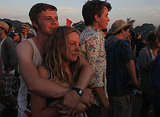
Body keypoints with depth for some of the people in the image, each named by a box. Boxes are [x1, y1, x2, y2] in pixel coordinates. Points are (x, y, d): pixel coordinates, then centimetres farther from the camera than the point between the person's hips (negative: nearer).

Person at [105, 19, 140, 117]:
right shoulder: (123, 44, -18)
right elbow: (130, 61, -35)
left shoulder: (106, 43, 9)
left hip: (109, 89, 8)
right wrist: (135, 81, -25)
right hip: (121, 91, -8)